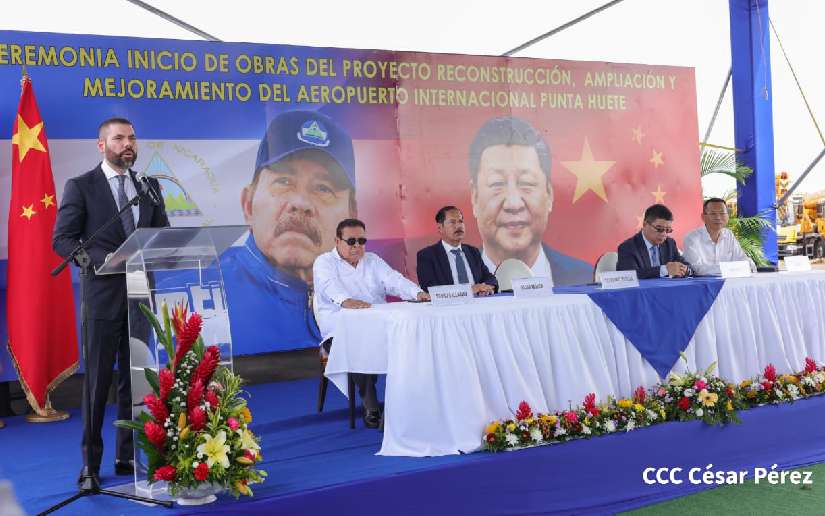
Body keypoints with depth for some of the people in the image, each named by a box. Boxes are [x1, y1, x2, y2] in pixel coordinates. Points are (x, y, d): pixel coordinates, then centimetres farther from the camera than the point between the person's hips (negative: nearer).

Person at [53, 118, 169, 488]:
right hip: (103, 295, -4)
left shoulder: (149, 187, 13)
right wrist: (104, 259, -20)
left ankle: (127, 456, 20)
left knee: (135, 379, 9)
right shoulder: (80, 187, -1)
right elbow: (62, 240, -6)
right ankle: (91, 462, 11)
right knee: (98, 380, 1)